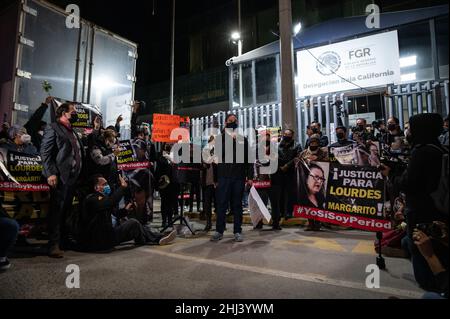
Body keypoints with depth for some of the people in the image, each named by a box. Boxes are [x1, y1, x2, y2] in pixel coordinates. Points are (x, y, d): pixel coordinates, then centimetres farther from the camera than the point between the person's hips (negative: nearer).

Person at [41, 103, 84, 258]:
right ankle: (54, 245, -1)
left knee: (67, 210, 11)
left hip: (73, 177, 7)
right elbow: (45, 152, -10)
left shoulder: (73, 132, 23)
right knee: (57, 210, -5)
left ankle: (63, 241, 20)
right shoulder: (53, 128, -1)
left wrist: (80, 174, 14)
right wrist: (50, 173, -18)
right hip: (61, 176, -7)